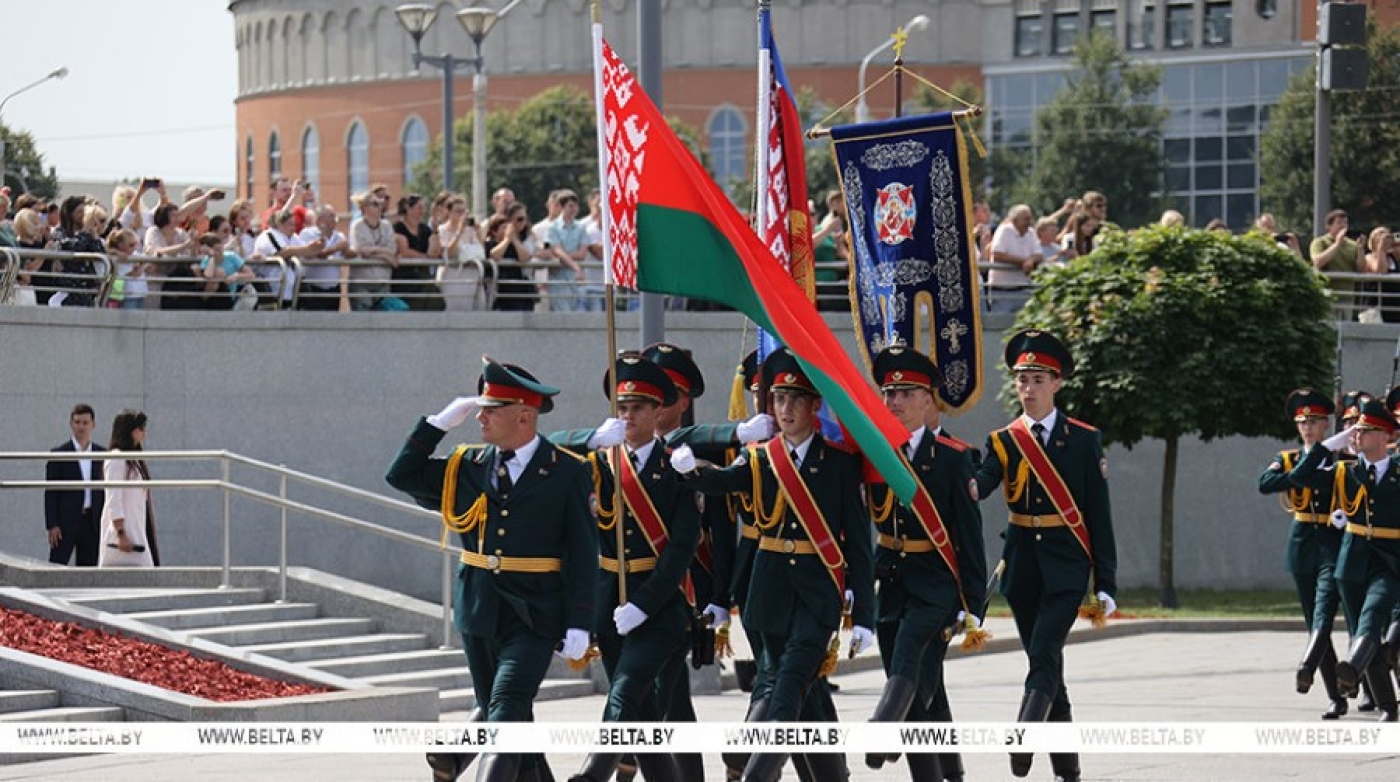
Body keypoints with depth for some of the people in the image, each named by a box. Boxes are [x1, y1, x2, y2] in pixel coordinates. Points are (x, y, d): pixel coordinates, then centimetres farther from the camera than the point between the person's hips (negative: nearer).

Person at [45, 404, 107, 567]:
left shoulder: (101, 454, 10)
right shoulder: (59, 454, -2)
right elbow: (50, 493, -4)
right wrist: (52, 525, -10)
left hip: (92, 522, 4)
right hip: (66, 522, -4)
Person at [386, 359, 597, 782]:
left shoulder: (567, 473, -5)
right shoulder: (468, 466, 7)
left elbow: (583, 554, -5)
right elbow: (402, 475, 7)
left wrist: (579, 624, -10)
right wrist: (439, 423, -1)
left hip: (534, 619, -5)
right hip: (478, 615, 5)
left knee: (506, 711, -18)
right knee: (505, 716, 14)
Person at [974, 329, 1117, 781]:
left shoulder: (1083, 439, 0)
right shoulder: (1003, 442, 6)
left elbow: (1100, 515, 0)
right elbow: (978, 486, -14)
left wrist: (1105, 584, -3)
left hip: (1067, 565, -3)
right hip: (1023, 566, 3)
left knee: (1044, 655, -20)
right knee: (1047, 665, 8)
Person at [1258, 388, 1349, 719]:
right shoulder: (1288, 459, 10)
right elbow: (1265, 484, -10)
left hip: (1333, 546, -4)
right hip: (1302, 545, 4)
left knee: (1324, 614, -23)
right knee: (1314, 622, 4)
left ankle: (1306, 668, -44)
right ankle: (1336, 698, 9)